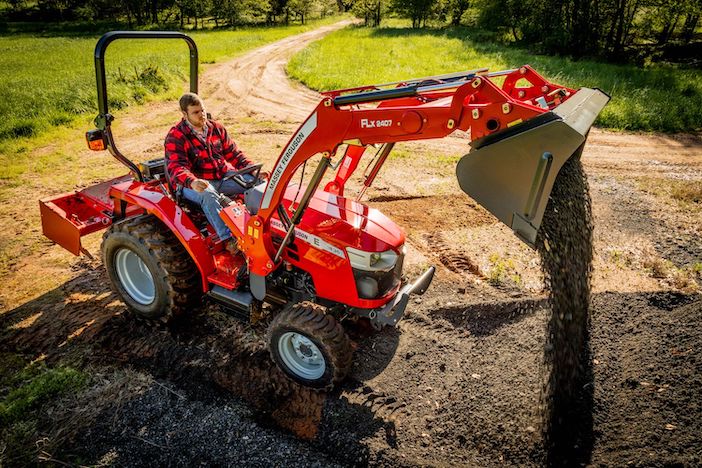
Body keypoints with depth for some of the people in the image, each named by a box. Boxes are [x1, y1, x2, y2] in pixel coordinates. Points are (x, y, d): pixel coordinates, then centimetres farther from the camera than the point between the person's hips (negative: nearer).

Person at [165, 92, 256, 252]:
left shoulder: (216, 128, 9)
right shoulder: (175, 137, -9)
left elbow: (233, 153, 12)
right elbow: (176, 167, -22)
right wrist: (192, 182, -45)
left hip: (222, 176, 6)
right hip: (193, 183, -5)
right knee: (208, 195, -40)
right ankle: (228, 239, -42)